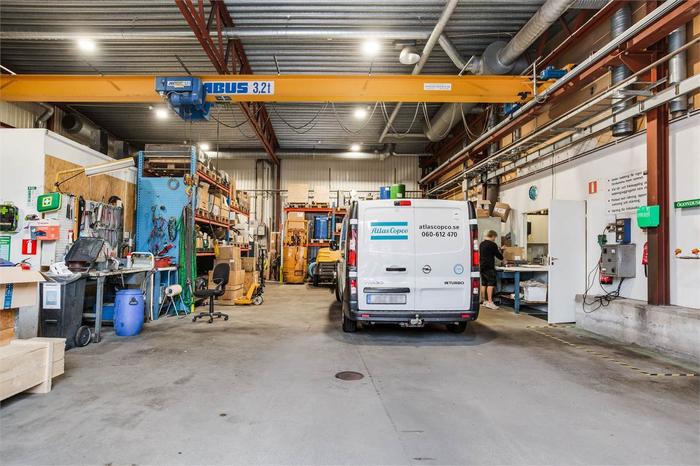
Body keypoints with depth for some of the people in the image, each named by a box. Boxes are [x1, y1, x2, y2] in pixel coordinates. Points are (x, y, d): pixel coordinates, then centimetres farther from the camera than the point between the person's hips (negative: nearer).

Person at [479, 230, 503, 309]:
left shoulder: (481, 244, 15)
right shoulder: (493, 244, -10)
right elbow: (499, 256, -5)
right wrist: (502, 258, 15)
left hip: (482, 267, 8)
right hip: (489, 267, -8)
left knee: (484, 284, 11)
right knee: (491, 284, -10)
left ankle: (485, 301, 17)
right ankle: (490, 302, -15)